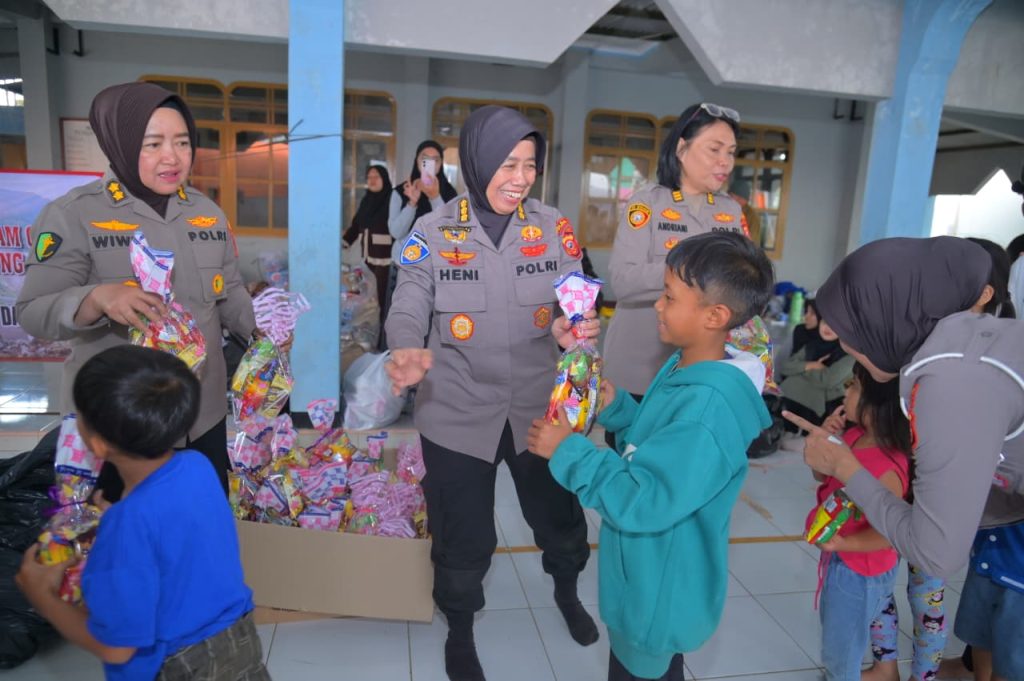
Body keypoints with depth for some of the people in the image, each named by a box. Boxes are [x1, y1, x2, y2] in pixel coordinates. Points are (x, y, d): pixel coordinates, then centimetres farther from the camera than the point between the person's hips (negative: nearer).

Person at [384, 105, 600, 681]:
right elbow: (408, 311, -11)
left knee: (561, 515, 21)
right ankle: (460, 632, 44)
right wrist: (409, 352, -34)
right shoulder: (433, 232, -7)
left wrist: (573, 329, -27)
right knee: (463, 537, 13)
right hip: (458, 414, -2)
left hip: (539, 407, 2)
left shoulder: (554, 227, -2)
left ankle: (567, 593, 55)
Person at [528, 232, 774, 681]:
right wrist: (616, 407, -4)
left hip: (661, 592, -9)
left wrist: (568, 450, -27)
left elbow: (642, 502, -34)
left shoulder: (709, 408, -34)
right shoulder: (686, 367, -2)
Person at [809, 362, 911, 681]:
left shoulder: (886, 469, -33)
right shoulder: (854, 435, -9)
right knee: (833, 629, 32)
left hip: (859, 570, -8)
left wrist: (842, 543, -27)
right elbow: (821, 475, 3)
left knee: (840, 650, 15)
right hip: (838, 558, 8)